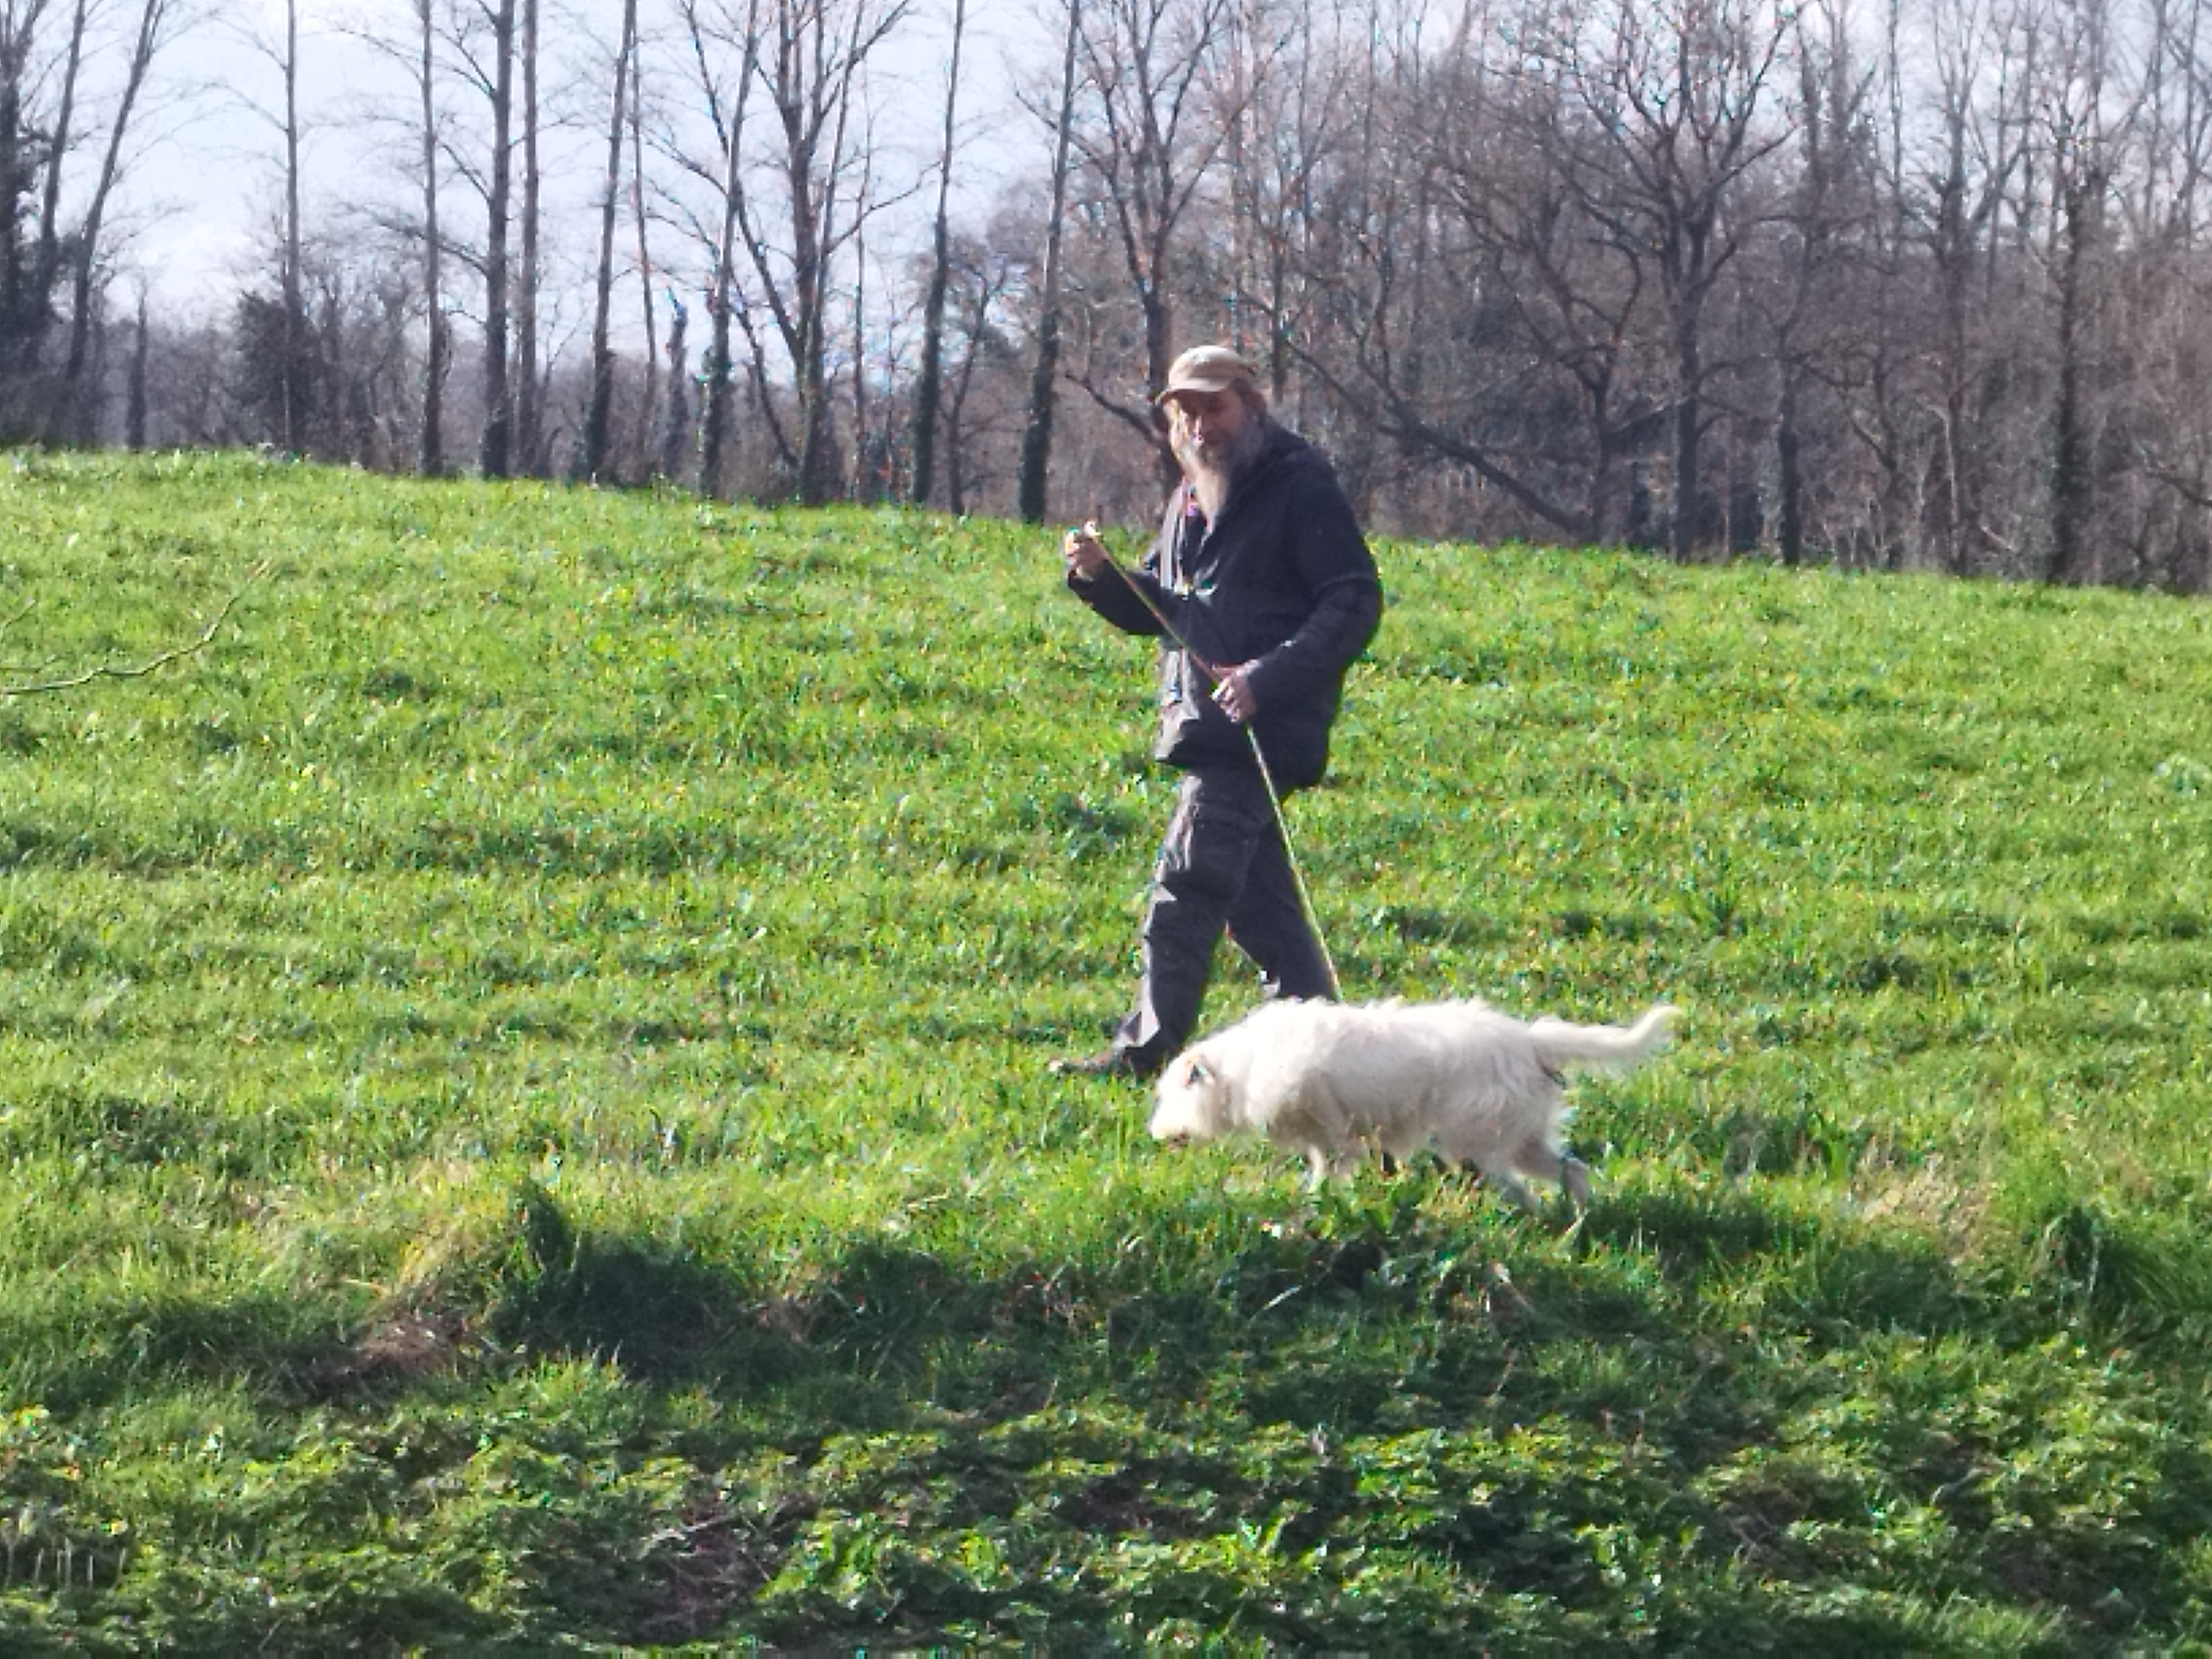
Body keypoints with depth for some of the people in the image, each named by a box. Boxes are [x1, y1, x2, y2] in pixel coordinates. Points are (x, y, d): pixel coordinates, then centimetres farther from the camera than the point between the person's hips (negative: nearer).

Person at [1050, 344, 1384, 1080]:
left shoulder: (1300, 487, -9)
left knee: (1186, 888, -11)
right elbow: (1159, 610, 23)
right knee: (1256, 896, 12)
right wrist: (1098, 576, 2)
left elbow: (1355, 604, -13)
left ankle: (1145, 1050, -8)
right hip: (1207, 726, 9)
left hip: (1262, 728, -9)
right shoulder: (1193, 497, 18)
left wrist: (1269, 676, -23)